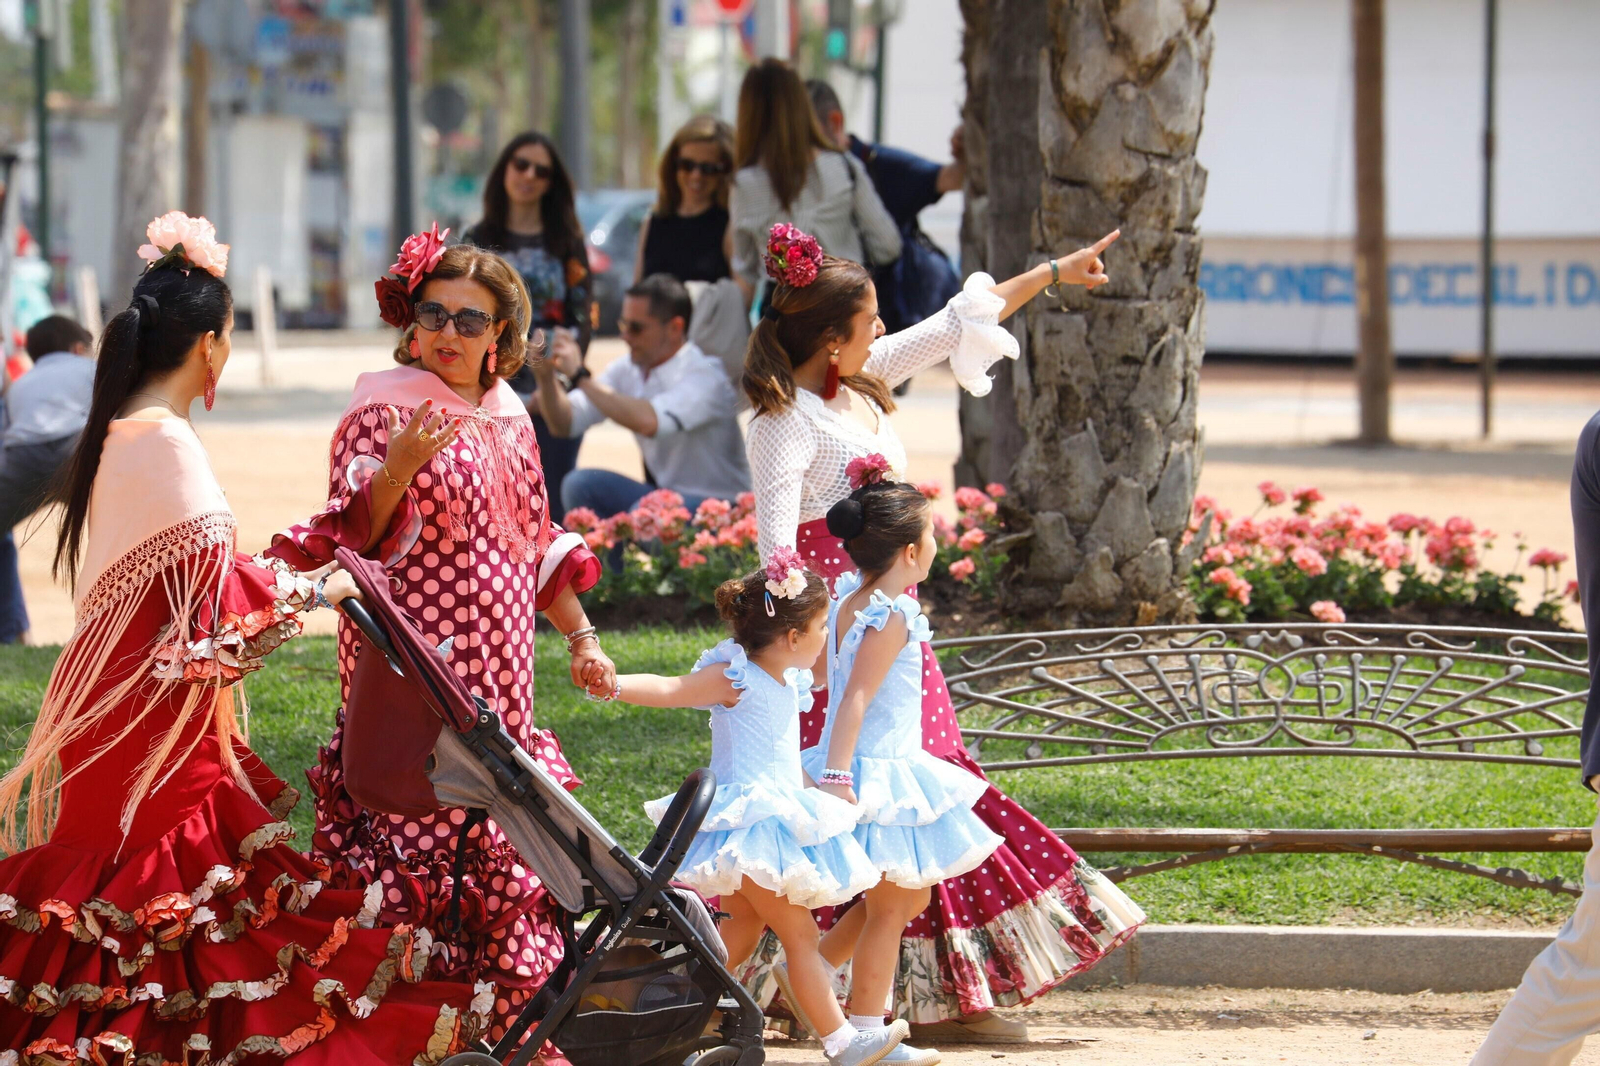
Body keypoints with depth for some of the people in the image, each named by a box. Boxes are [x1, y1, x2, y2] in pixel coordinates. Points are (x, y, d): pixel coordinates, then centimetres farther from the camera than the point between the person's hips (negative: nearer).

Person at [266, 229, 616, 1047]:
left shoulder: (507, 419, 14)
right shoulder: (384, 410, -5)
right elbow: (351, 537, -14)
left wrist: (580, 638, 21)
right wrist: (398, 467, -30)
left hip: (498, 670, 6)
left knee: (502, 851, 6)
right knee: (412, 834, -10)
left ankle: (507, 1020, 12)